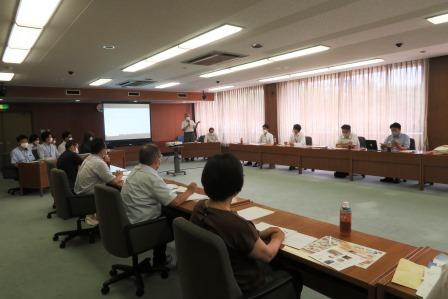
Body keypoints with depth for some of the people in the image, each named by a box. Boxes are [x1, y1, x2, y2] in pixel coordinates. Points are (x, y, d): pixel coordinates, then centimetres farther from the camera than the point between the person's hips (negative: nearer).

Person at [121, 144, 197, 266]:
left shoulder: (135, 171, 4)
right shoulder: (151, 177, -22)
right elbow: (175, 202, -22)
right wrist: (189, 191, -6)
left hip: (129, 220, 8)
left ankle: (160, 258, 24)